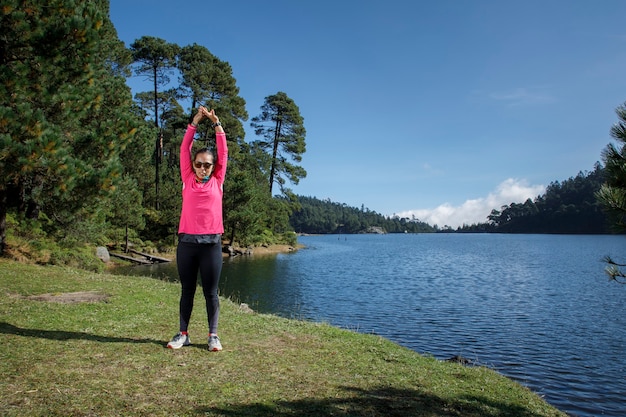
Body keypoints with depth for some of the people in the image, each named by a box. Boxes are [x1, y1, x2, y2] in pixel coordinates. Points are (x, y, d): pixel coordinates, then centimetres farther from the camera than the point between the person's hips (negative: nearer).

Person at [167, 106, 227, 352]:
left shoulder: (217, 181, 9)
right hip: (187, 241, 1)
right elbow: (184, 149, 11)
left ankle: (213, 335, 12)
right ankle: (183, 334, 19)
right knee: (187, 290, 10)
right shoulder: (188, 180, 10)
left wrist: (216, 123, 7)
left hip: (211, 242, -1)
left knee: (210, 292, 5)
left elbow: (223, 152, 9)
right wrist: (195, 122, 9)